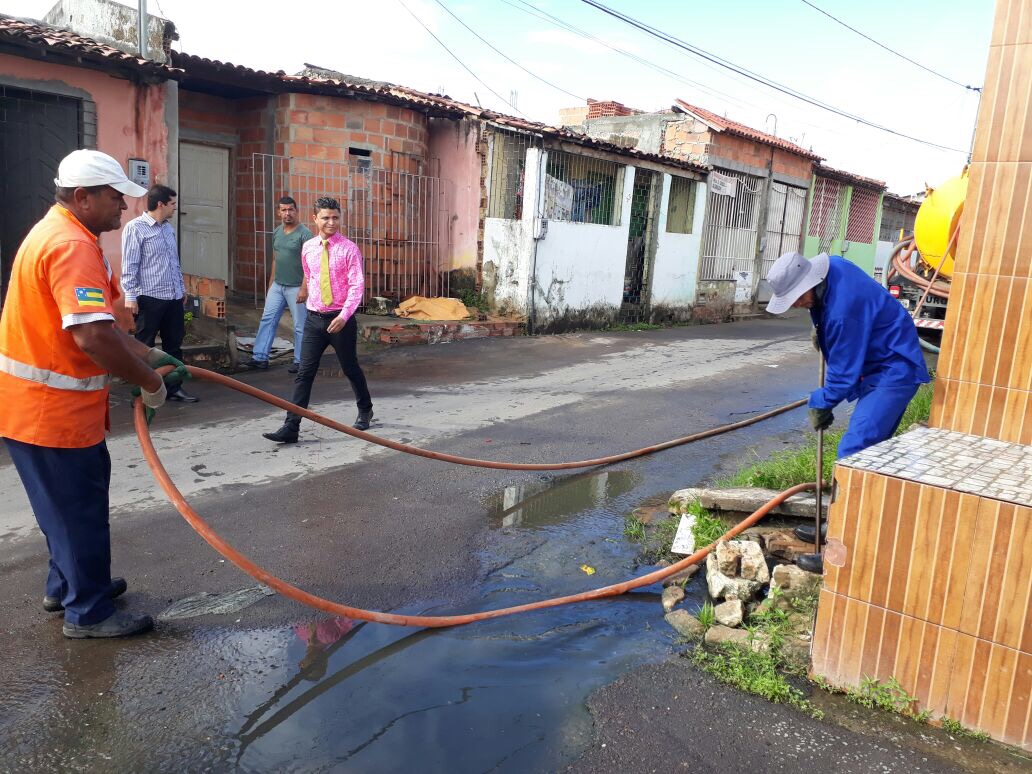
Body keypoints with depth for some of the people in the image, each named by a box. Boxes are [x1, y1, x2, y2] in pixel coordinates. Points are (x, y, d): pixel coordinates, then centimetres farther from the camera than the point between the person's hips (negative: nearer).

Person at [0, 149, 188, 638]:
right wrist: (150, 383, -20)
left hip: (39, 403, 10)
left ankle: (66, 586, 39)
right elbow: (92, 337, -32)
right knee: (79, 506, 3)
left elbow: (94, 324, 17)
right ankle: (88, 612, 18)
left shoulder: (58, 234, 13)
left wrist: (150, 356, 13)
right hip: (50, 408, -10)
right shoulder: (72, 245, -22)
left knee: (71, 501, 23)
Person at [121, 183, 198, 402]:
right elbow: (129, 265, -12)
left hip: (174, 298, 7)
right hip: (149, 298, -7)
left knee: (174, 344, 12)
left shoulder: (169, 228, 13)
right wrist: (130, 296, -15)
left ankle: (175, 387, 21)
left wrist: (182, 288, 21)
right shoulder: (135, 228, -8)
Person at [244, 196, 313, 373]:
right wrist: (271, 284, 17)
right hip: (277, 286, 7)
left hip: (296, 287, -7)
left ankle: (300, 362, 12)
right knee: (267, 320, 5)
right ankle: (260, 357, 10)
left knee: (300, 326, 2)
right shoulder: (277, 232, 10)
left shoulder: (304, 233, -11)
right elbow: (275, 260, 17)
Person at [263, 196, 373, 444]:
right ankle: (291, 427, -4)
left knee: (351, 369, 12)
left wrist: (344, 315, -22)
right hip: (314, 318, 4)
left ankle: (365, 411, 37)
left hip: (341, 319, -3)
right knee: (304, 373, -3)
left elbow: (357, 285, -13)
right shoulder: (308, 248, 6)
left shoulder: (349, 248, -8)